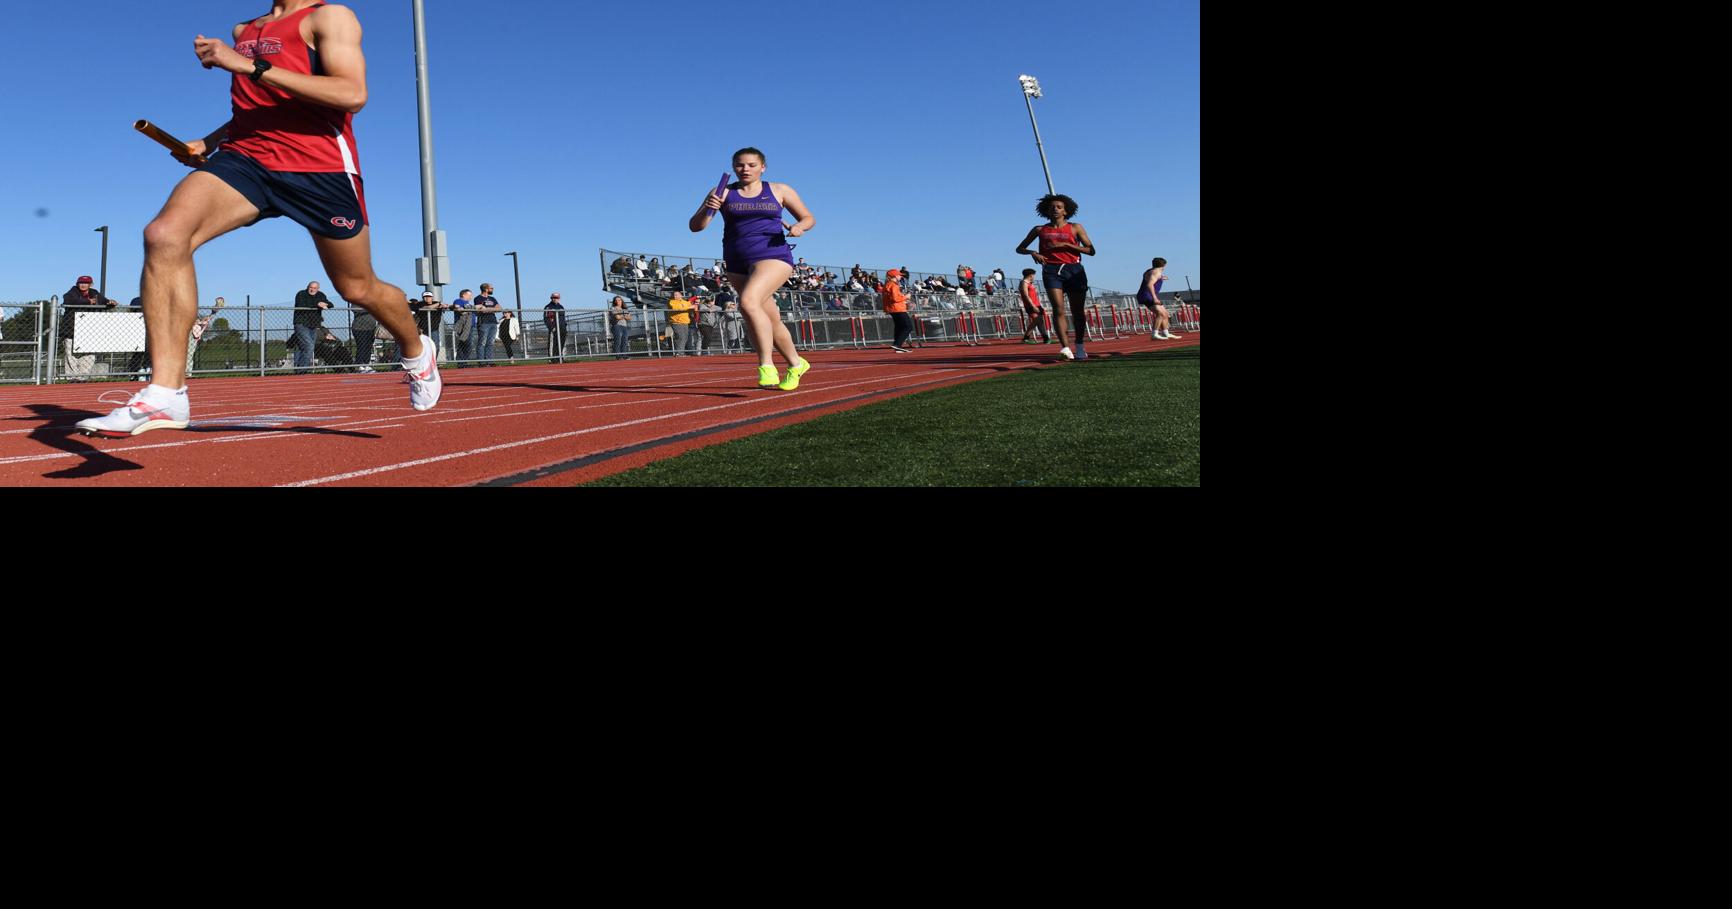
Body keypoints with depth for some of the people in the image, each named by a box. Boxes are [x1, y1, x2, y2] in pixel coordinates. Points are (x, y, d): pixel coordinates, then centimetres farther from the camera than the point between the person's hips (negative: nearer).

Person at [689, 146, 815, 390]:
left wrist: (799, 227, -10)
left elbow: (808, 218, 14)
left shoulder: (779, 190, 6)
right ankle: (796, 364, 32)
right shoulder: (723, 193, 7)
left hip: (773, 256, -4)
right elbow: (695, 226, 3)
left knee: (748, 301, -30)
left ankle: (766, 365, -28)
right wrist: (708, 208, -18)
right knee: (770, 321, 11)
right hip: (737, 264, 4)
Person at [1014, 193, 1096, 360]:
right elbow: (1020, 249, 19)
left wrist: (1065, 244, -7)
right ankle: (1065, 347, -25)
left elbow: (1091, 250, 2)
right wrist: (1033, 253, -4)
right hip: (1052, 270, -1)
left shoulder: (1075, 228, 11)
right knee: (1058, 308, -18)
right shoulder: (1040, 230, 14)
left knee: (1078, 311, 4)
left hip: (1074, 270, 1)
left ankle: (1079, 347, 19)